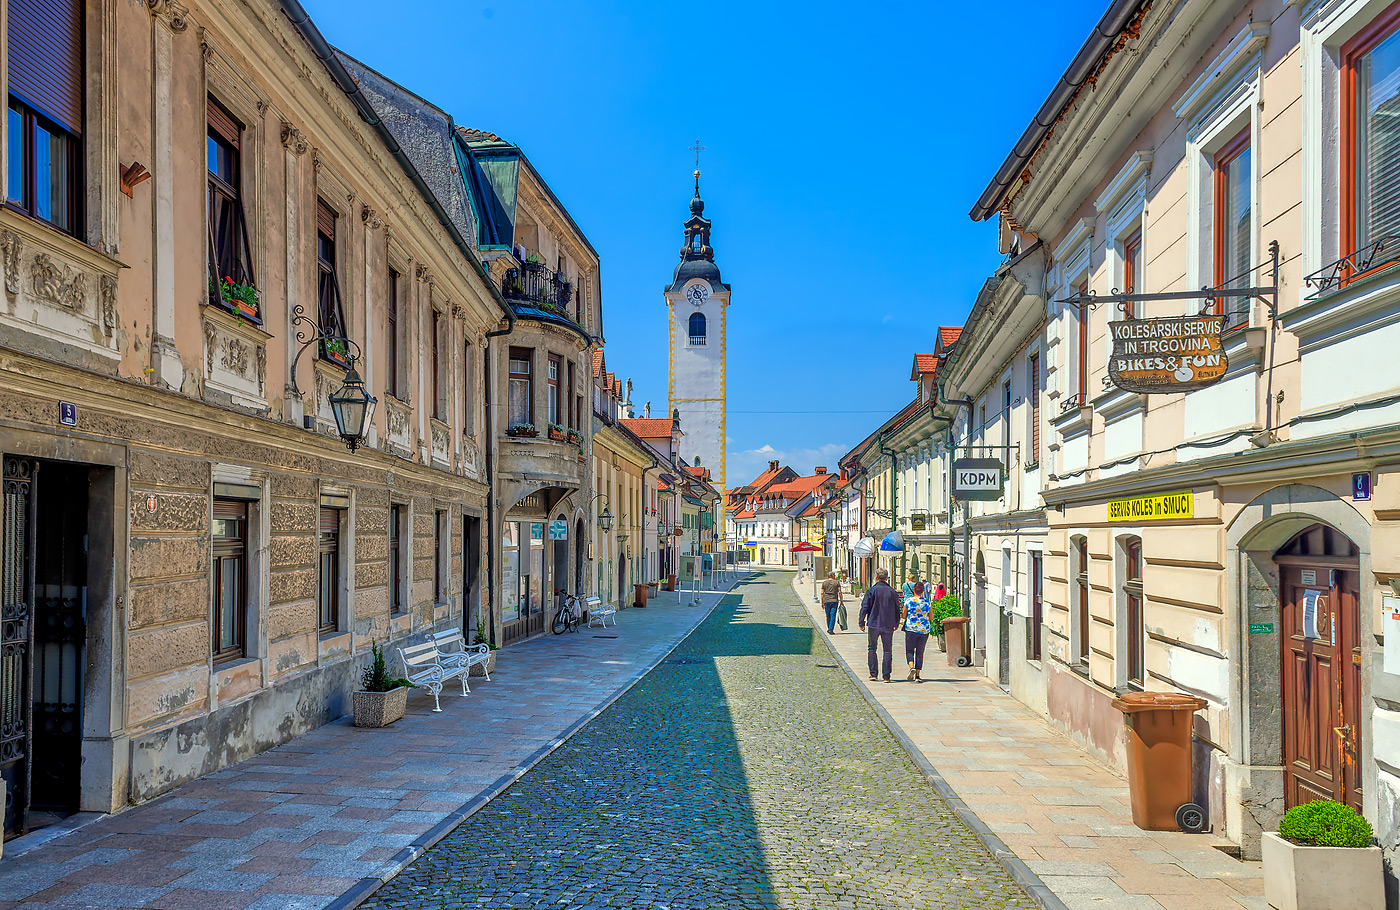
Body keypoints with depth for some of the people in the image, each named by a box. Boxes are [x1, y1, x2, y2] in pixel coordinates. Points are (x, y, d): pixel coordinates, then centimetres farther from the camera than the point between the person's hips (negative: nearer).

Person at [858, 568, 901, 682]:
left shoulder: (872, 590, -6)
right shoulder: (892, 592, 3)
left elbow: (865, 607, -7)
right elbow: (897, 609, 10)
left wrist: (861, 622, 2)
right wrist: (896, 623, 23)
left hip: (874, 624, -2)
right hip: (888, 626, 2)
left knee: (872, 648, 12)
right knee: (887, 650, 6)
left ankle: (873, 673, 8)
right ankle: (886, 676, 2)